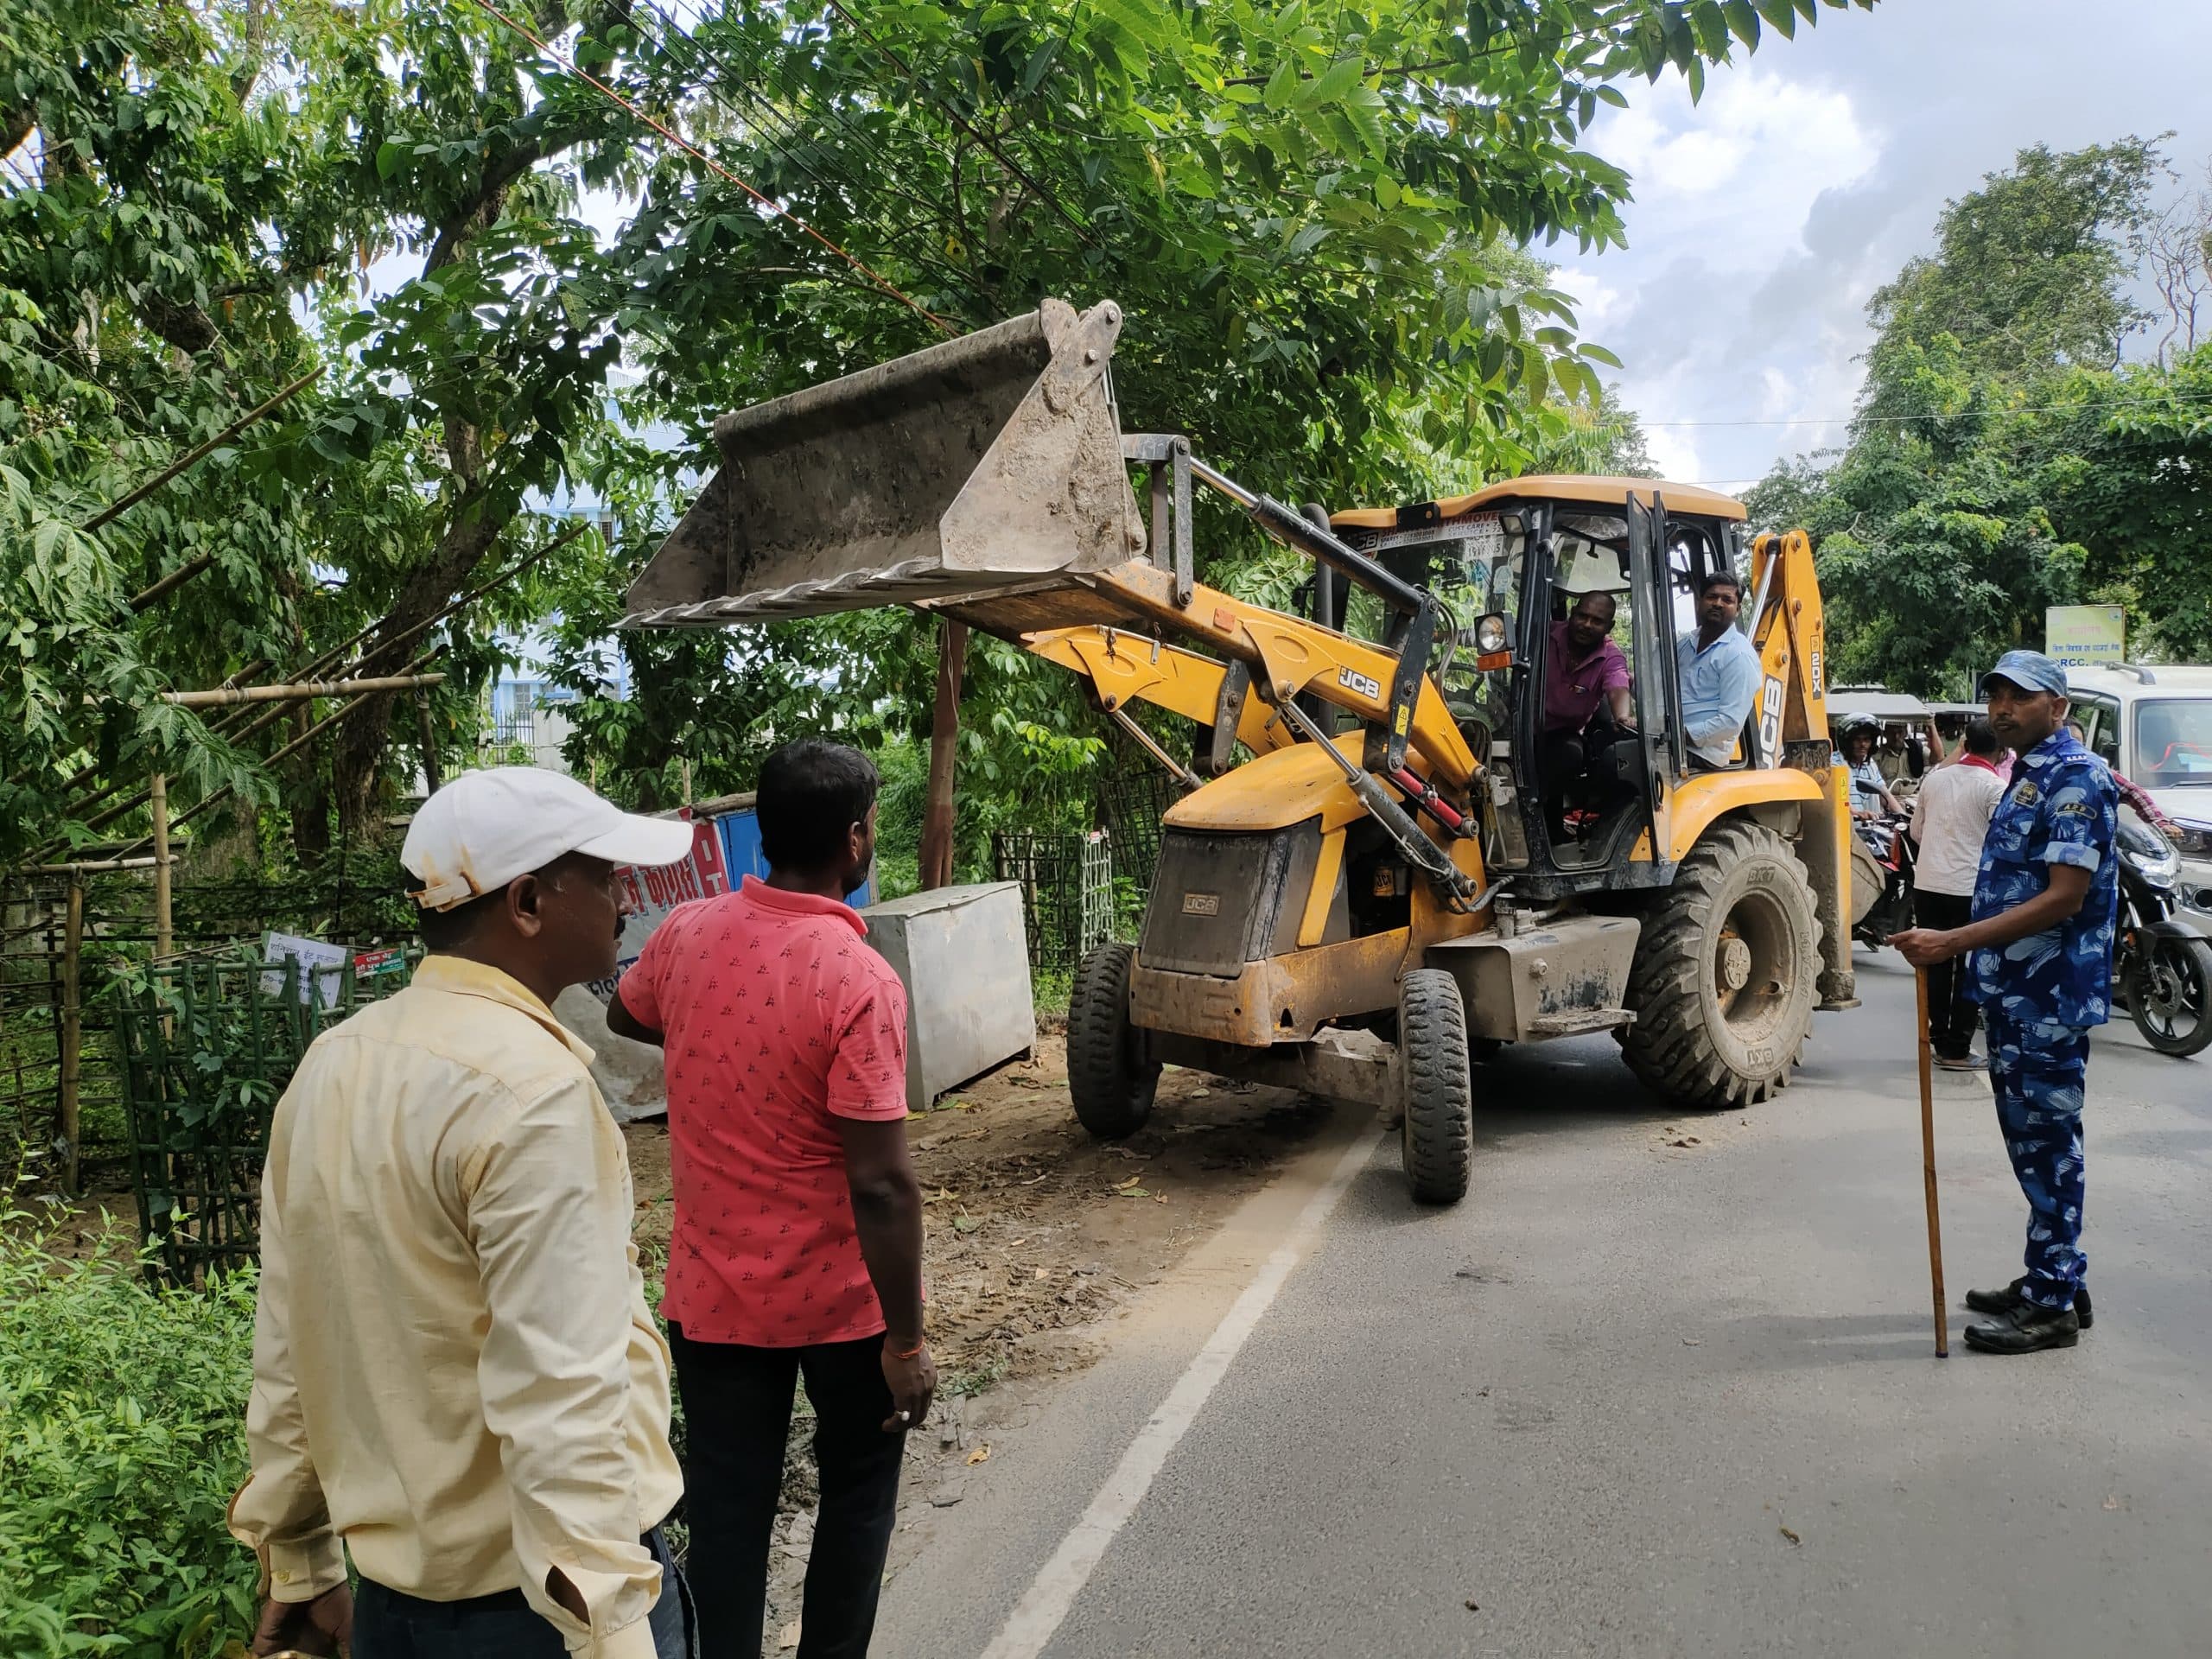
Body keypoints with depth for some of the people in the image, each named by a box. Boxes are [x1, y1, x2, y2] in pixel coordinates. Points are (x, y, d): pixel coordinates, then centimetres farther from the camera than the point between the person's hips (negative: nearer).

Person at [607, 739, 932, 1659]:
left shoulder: (688, 932, -6)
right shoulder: (859, 981, -24)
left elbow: (624, 1015, 18)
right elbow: (882, 1185, -23)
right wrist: (907, 1342, -15)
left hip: (713, 1295, 4)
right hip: (841, 1299, -4)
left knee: (728, 1514, 15)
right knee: (858, 1494, 20)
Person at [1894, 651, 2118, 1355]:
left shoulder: (2076, 777, -14)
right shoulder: (2028, 777, 15)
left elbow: (2064, 898, -22)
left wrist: (1952, 942, -26)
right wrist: (1961, 950, 20)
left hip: (2050, 999, -9)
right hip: (2014, 995, 9)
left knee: (2046, 1144, -1)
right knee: (2032, 1140, 16)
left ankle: (2052, 1307, 8)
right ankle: (2052, 1280, 27)